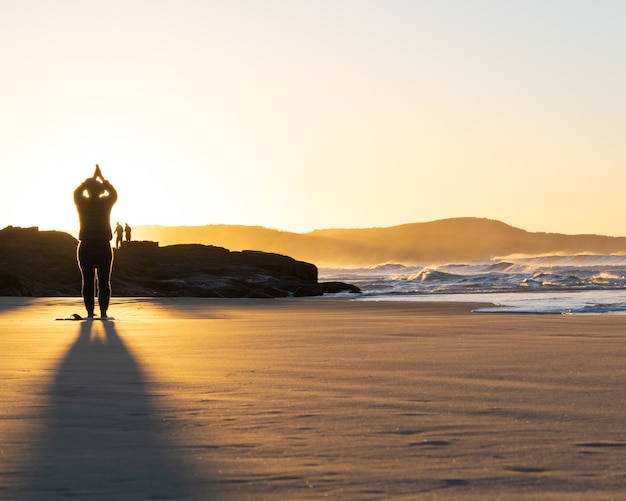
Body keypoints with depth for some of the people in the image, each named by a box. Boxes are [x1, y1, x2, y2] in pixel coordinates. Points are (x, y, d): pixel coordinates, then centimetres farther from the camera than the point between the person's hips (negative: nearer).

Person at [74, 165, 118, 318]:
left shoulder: (82, 202, -2)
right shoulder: (106, 203, -4)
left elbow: (77, 191, 22)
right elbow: (114, 193, 20)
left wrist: (92, 178, 31)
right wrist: (102, 178, 29)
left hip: (86, 247, 1)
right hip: (103, 248, -1)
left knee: (88, 281, 2)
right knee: (104, 282, 3)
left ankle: (90, 312, 0)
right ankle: (103, 312, 0)